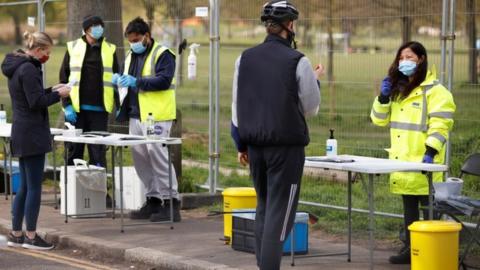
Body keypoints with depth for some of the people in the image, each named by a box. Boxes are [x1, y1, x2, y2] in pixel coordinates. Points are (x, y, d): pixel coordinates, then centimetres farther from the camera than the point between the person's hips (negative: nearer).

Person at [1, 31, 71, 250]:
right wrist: (58, 95, -6)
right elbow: (36, 103, -19)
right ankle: (30, 237, 0)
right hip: (32, 135, -10)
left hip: (21, 134, 10)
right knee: (34, 186, -4)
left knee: (24, 186, 14)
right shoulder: (29, 69, -17)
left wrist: (51, 91, 14)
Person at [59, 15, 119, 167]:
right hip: (76, 109, 0)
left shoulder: (110, 50, 8)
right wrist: (67, 105, -6)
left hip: (99, 109, 0)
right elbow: (64, 79, 3)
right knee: (75, 150, 5)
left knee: (98, 153, 0)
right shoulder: (73, 48, 4)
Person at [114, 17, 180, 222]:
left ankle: (171, 201, -7)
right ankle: (153, 200, 16)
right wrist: (120, 80, 6)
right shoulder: (131, 56, 19)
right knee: (139, 156, 7)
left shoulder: (162, 54, -6)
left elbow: (164, 80, -18)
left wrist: (137, 82, -22)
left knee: (158, 155, -12)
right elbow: (130, 81, 29)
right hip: (135, 115, 8)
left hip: (156, 115, -8)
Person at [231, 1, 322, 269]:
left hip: (255, 145, 6)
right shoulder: (297, 61, -10)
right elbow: (310, 108, -2)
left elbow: (237, 107, 10)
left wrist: (242, 145, 18)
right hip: (286, 146, -6)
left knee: (264, 208, 17)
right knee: (279, 212, -3)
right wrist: (315, 80, 15)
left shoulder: (245, 58, 6)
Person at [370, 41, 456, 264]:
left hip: (423, 162, -8)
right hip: (402, 161, 8)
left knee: (427, 207, -3)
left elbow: (440, 125, -15)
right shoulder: (398, 90, 16)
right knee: (408, 206, 14)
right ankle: (410, 248, 21)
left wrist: (431, 151, -24)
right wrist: (383, 97, 0)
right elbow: (379, 119, 17)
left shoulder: (434, 91, -8)